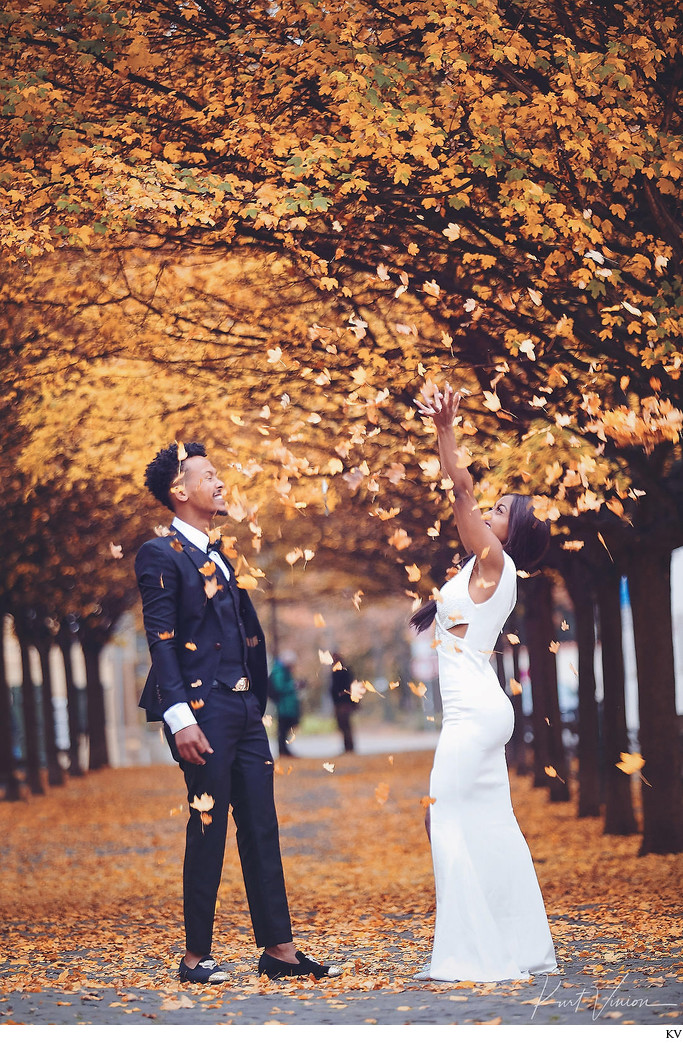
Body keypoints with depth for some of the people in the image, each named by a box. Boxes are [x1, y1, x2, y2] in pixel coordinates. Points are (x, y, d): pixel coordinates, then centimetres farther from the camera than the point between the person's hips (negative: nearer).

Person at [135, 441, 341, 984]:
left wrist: (258, 702, 15)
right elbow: (161, 641, -13)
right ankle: (197, 956, 7)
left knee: (262, 832, 7)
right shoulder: (161, 555, -5)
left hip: (245, 712, 8)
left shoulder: (223, 556, 19)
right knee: (208, 831, -3)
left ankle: (280, 950, 10)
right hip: (204, 710, -8)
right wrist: (181, 719, -20)